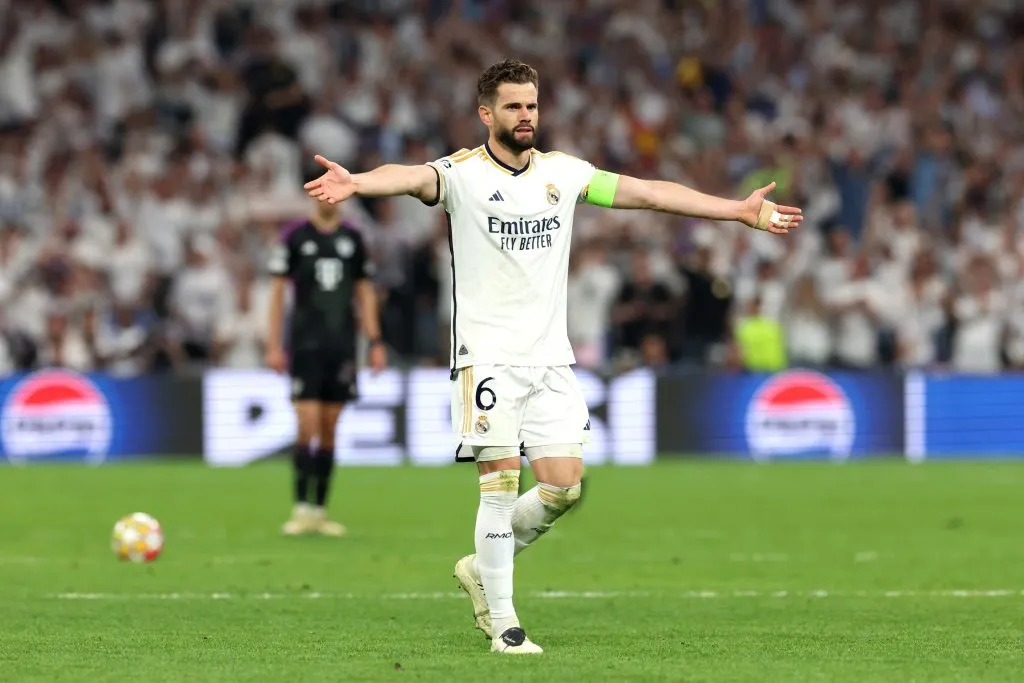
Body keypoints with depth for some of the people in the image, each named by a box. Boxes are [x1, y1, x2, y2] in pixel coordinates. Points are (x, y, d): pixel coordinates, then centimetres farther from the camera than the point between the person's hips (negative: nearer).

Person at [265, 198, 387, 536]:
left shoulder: (353, 239, 9)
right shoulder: (296, 237, 0)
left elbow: (365, 293, 14)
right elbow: (277, 291, 0)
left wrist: (375, 343, 7)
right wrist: (274, 345, -6)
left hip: (342, 346, 3)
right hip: (306, 344, -3)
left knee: (329, 430, 5)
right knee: (308, 427, -11)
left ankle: (320, 511, 10)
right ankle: (302, 509, -6)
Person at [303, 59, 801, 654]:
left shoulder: (562, 172, 9)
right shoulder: (462, 173, -6)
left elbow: (649, 192, 12)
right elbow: (412, 177, -28)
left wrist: (741, 210, 11)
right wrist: (356, 182, -50)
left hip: (551, 358, 5)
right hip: (488, 355, -5)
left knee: (564, 487, 0)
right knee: (501, 483, -8)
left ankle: (483, 566, 24)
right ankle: (502, 621, 1)